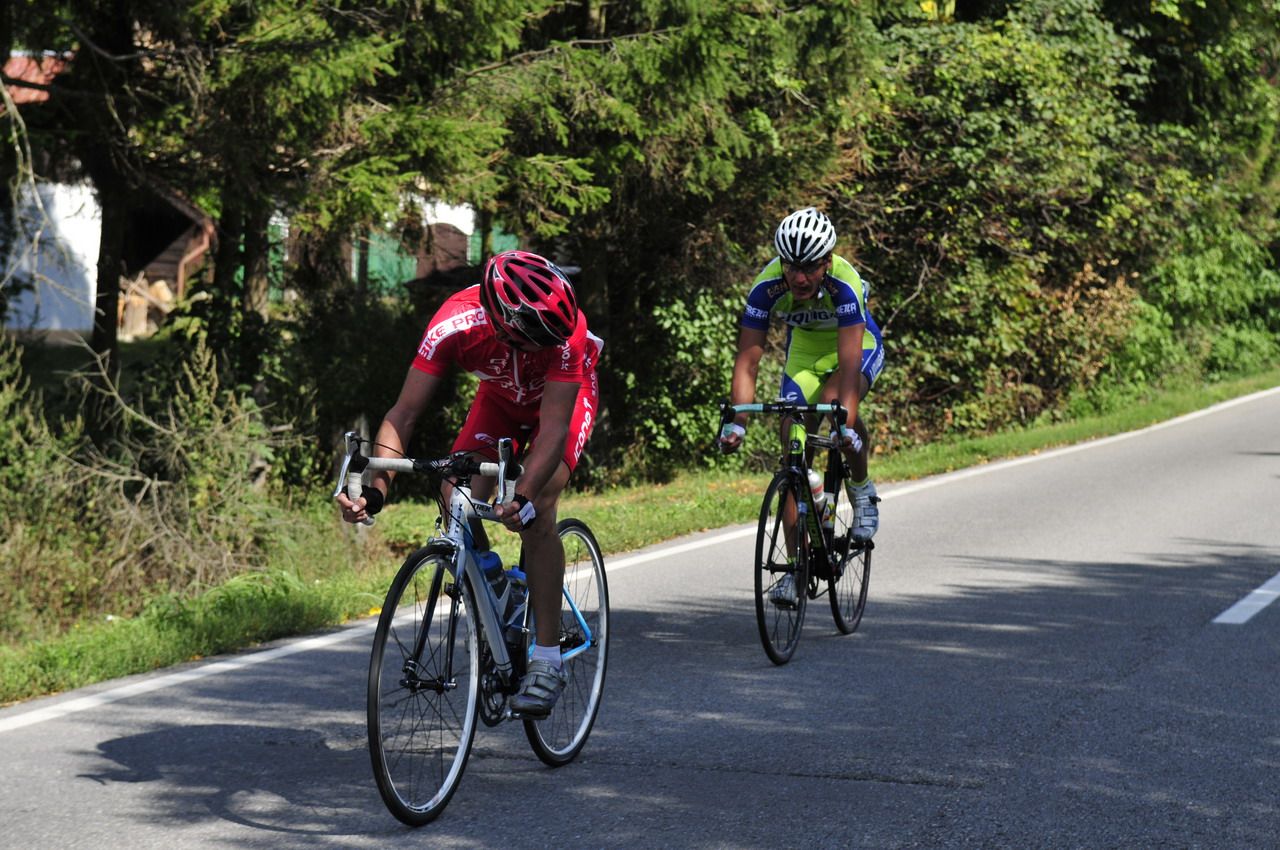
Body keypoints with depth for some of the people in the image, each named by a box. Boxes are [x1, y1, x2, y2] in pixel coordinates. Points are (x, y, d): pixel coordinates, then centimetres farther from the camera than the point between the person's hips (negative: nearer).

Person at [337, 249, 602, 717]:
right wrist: (374, 489, -45)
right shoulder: (454, 324, -36)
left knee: (535, 509, -25)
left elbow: (554, 427, -42)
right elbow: (403, 414, -32)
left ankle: (547, 660, -18)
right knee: (458, 500, -20)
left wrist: (524, 499, -58)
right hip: (501, 397, 3)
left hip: (566, 397, -3)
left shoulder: (564, 332, -41)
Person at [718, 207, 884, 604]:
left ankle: (861, 488, -5)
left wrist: (847, 425, -53)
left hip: (860, 346, -3)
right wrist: (737, 420, -42)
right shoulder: (768, 287, -29)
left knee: (834, 402, -34)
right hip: (804, 351, 3)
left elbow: (849, 363, -42)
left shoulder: (844, 285, -36)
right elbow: (747, 362, -29)